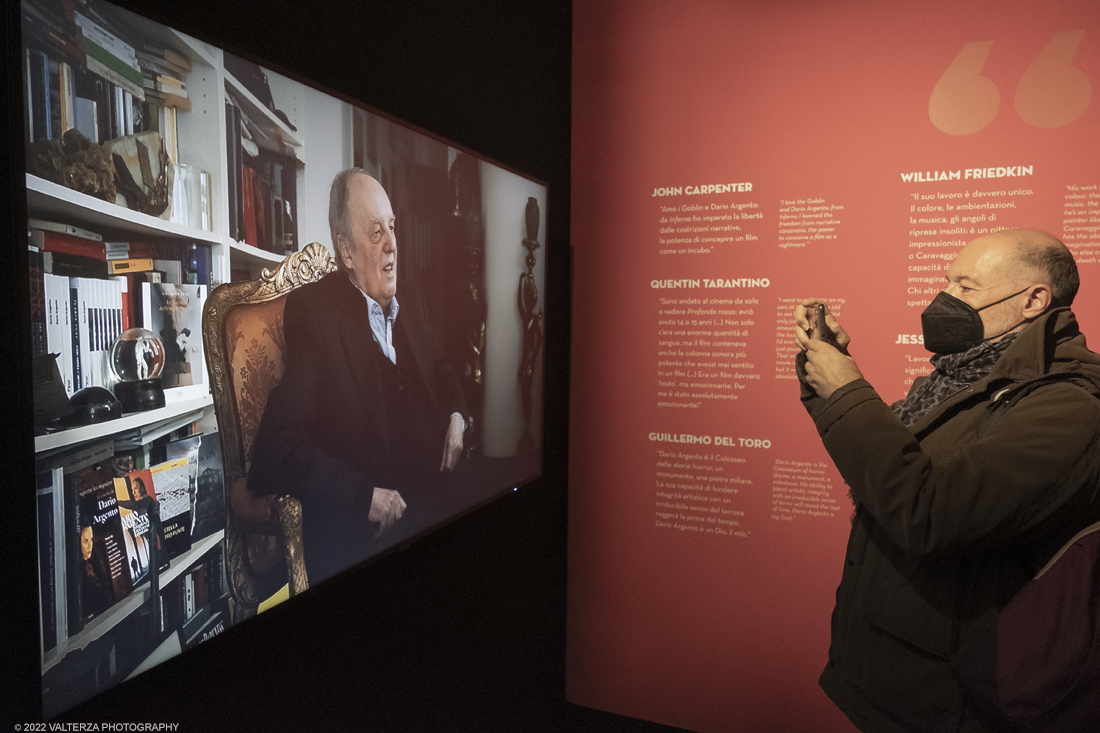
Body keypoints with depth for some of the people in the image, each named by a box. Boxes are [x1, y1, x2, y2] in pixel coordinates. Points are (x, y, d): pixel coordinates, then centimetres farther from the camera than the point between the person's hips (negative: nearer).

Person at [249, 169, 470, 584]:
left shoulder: (409, 305, 15)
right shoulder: (312, 312, -7)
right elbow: (279, 445, -14)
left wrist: (456, 417, 9)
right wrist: (364, 495, -24)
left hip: (435, 496, 9)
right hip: (361, 531, -8)